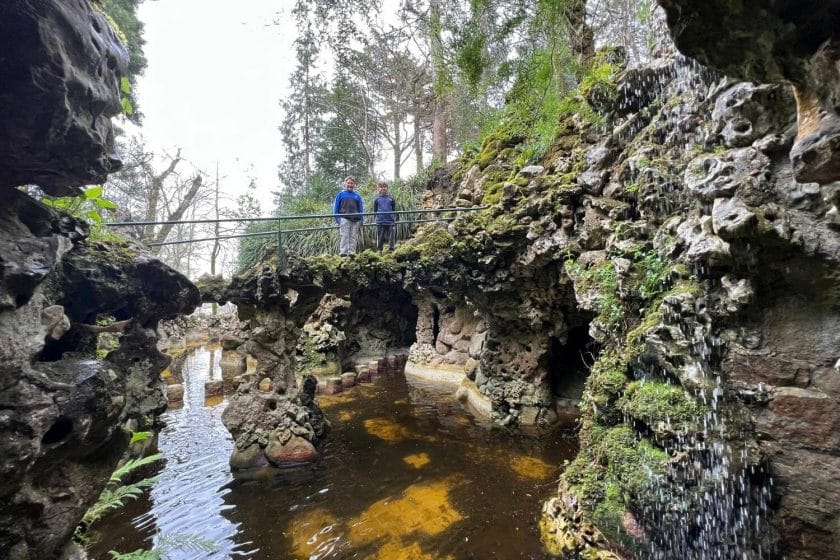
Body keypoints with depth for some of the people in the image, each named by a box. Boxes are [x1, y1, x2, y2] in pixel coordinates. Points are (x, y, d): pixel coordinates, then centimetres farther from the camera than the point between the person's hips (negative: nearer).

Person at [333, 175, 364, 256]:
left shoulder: (357, 196, 14)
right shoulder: (341, 194, 9)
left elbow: (361, 209, 16)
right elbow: (335, 208, 8)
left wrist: (360, 221, 7)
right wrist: (337, 219, -1)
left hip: (355, 220, 3)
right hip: (344, 219, -3)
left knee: (353, 238, 3)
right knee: (344, 236, -7)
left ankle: (352, 253, 6)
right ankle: (343, 252, -9)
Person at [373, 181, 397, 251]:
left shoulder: (391, 199, 9)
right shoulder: (377, 199, 9)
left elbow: (394, 210, 13)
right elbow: (375, 211, 14)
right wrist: (378, 215, -1)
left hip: (391, 221, 0)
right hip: (380, 222, 0)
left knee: (391, 238, 1)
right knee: (380, 238, 3)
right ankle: (379, 251, 9)